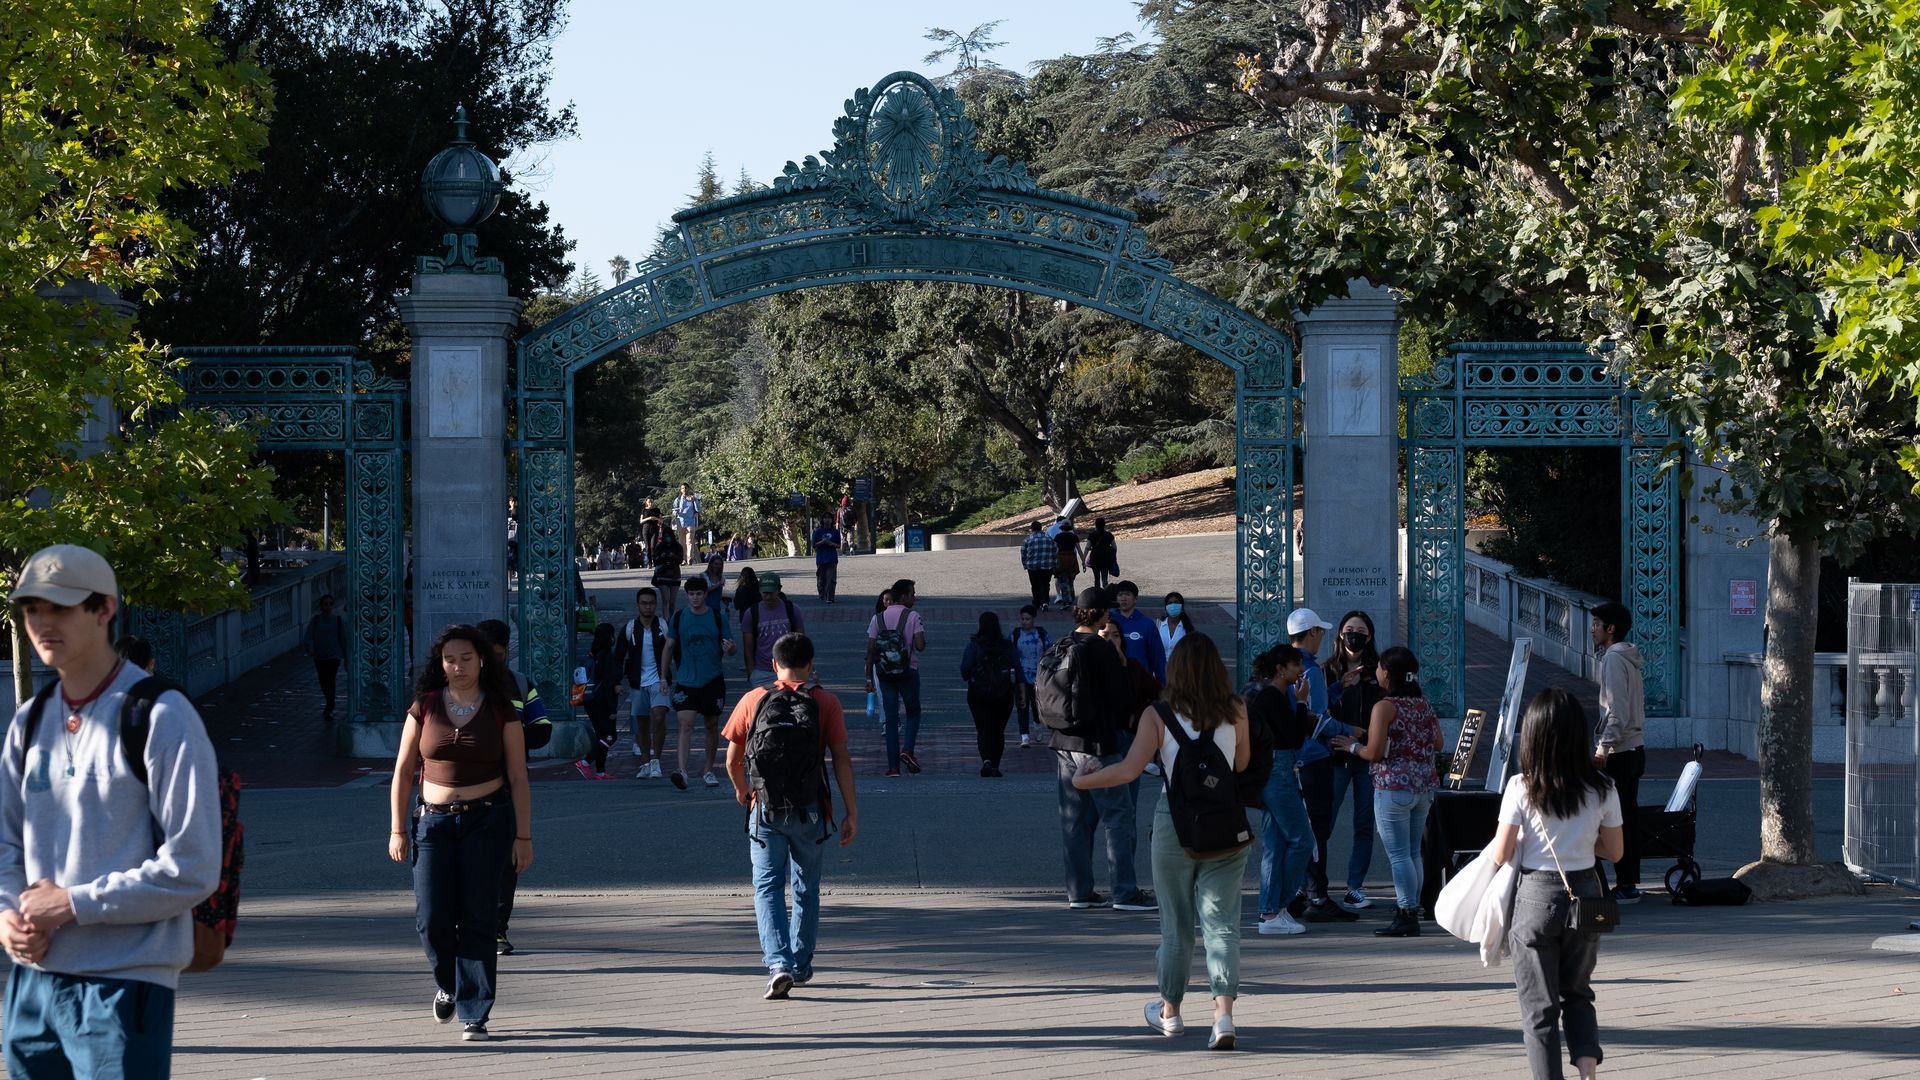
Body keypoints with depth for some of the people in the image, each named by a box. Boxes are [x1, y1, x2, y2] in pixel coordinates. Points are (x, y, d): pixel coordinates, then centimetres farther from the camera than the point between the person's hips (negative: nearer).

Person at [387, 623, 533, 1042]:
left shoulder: (500, 711, 1)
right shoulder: (424, 707, 4)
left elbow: (518, 778, 2)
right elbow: (403, 771, 8)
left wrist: (523, 836, -3)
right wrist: (398, 829, 3)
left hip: (486, 821, -1)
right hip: (434, 820, 1)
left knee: (477, 919, -5)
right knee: (432, 918, -6)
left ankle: (474, 1015, 0)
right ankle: (447, 985, 25)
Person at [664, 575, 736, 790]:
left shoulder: (718, 617, 0)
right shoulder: (678, 618, 2)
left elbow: (731, 649, 6)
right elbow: (669, 647, 10)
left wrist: (729, 648, -18)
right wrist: (664, 677, 8)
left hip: (713, 680, 1)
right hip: (686, 681, -1)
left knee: (712, 726, 11)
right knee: (685, 724, -15)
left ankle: (709, 770, 25)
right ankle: (681, 771, -25)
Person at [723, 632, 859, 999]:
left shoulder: (753, 700, 2)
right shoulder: (825, 703, -1)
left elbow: (732, 759, 6)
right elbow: (842, 759, -5)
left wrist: (742, 790, 26)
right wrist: (852, 813, -1)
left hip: (765, 809, -1)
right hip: (810, 811, 1)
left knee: (768, 888, 0)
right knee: (806, 889, 17)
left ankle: (778, 964, -19)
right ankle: (801, 966, 28)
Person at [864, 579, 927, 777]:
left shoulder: (878, 618, 4)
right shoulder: (912, 616, -7)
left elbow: (871, 650, 1)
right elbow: (920, 646, -15)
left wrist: (869, 677, 5)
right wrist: (917, 641, 9)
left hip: (885, 674, 3)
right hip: (908, 672, -3)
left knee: (891, 718, 6)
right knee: (913, 713, 14)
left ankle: (893, 765, 2)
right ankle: (907, 750, -8)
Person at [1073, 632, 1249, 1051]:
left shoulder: (1157, 717, -8)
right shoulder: (1235, 712, -3)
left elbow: (1129, 770, -13)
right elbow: (1241, 764, 9)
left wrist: (1082, 780, 1)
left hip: (1175, 824, -1)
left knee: (1176, 923, 14)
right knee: (1221, 922, -1)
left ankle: (1169, 1012, 29)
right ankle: (1224, 1012, -18)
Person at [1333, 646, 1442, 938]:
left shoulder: (1385, 707, -12)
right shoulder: (1424, 704, 9)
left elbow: (1374, 752, -16)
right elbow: (1437, 744, 15)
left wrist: (1353, 746, 2)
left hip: (1394, 787, -7)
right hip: (1424, 787, 7)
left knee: (1399, 855, -4)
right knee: (1413, 853, 13)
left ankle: (1406, 917, -5)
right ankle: (1411, 911, 15)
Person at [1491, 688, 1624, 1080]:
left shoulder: (1521, 788, -12)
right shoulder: (1602, 788, -4)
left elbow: (1501, 855, -10)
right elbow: (1614, 850, 4)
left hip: (1536, 897, -3)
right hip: (1585, 895, 3)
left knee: (1539, 1005, 7)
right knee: (1578, 993, 20)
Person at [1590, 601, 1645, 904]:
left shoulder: (1614, 658, -13)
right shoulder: (1629, 658, 16)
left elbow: (1617, 709, -21)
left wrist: (1603, 746, -21)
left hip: (1619, 751, -10)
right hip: (1634, 748, 10)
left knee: (1617, 819, -7)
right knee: (1628, 816, 12)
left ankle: (1625, 885, -7)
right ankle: (1630, 883, 16)